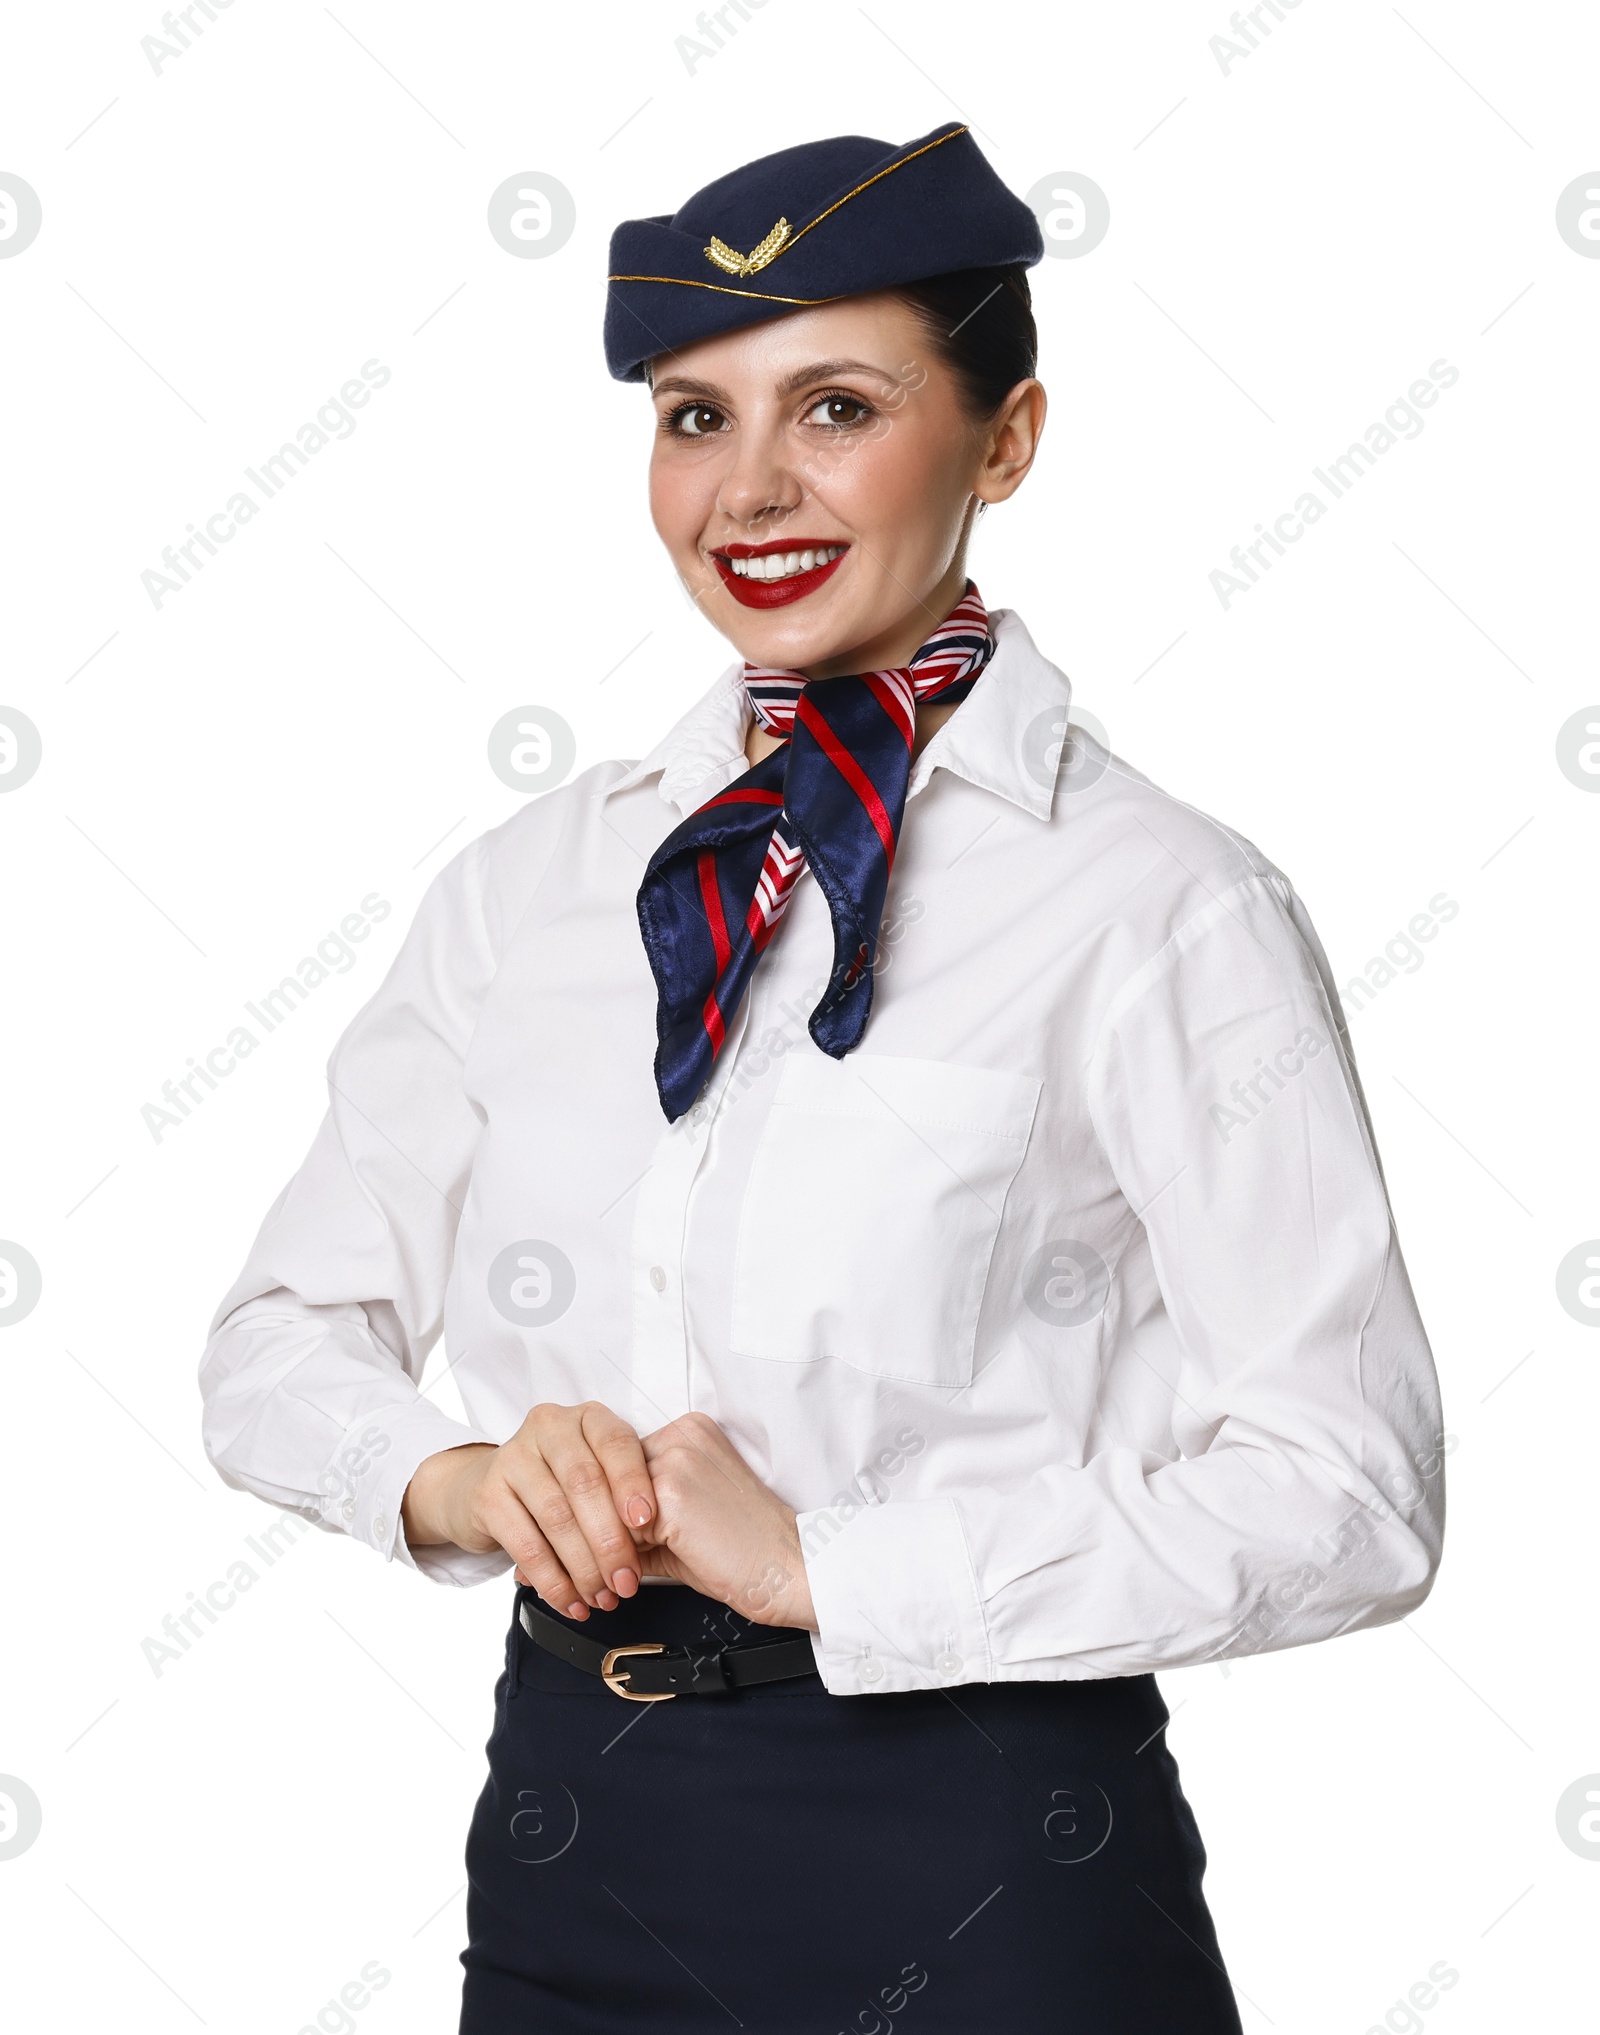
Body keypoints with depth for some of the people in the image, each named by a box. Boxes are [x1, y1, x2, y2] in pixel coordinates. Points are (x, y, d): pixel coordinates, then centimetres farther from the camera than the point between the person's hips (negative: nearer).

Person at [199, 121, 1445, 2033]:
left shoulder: (1157, 906, -10)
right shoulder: (533, 883, 4)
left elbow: (1343, 1494, -14)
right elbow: (283, 1339, 8)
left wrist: (826, 1564, -17)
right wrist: (459, 1480, -12)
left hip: (976, 1870, -4)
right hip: (569, 1821, 4)